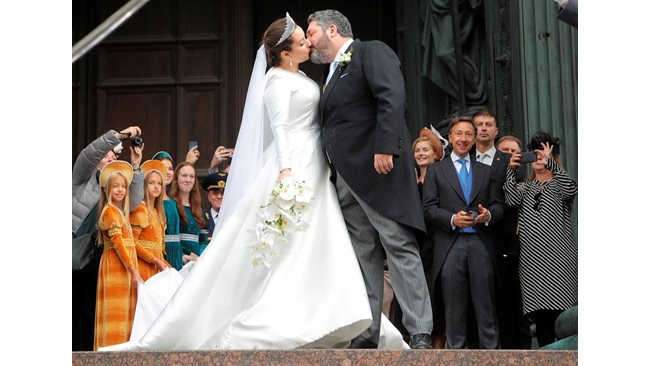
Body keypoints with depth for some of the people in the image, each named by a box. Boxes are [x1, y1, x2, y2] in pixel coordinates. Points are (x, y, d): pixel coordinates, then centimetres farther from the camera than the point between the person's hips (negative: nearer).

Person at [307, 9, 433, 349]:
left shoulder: (371, 52, 0)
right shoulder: (332, 73, 25)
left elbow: (392, 98, -15)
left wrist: (384, 148, -24)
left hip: (378, 167, -9)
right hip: (345, 177, 9)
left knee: (400, 247, -8)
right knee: (363, 254, 7)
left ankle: (420, 334, -8)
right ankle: (367, 333, 9)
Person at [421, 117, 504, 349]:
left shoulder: (486, 171, 17)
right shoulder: (436, 171, 10)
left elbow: (498, 206, 13)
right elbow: (429, 208, 2)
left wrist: (489, 214, -9)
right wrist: (452, 219, -14)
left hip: (480, 244, 2)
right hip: (450, 245, -1)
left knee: (486, 304, 0)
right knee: (454, 308, 2)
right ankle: (456, 348, 8)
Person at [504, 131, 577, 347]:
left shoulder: (559, 184, 8)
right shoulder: (525, 187, 18)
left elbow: (571, 189, -17)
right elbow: (512, 200, -4)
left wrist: (550, 163, -24)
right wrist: (512, 170, -12)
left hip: (558, 258, -3)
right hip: (531, 259, 4)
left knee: (561, 314, -10)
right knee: (540, 315, 3)